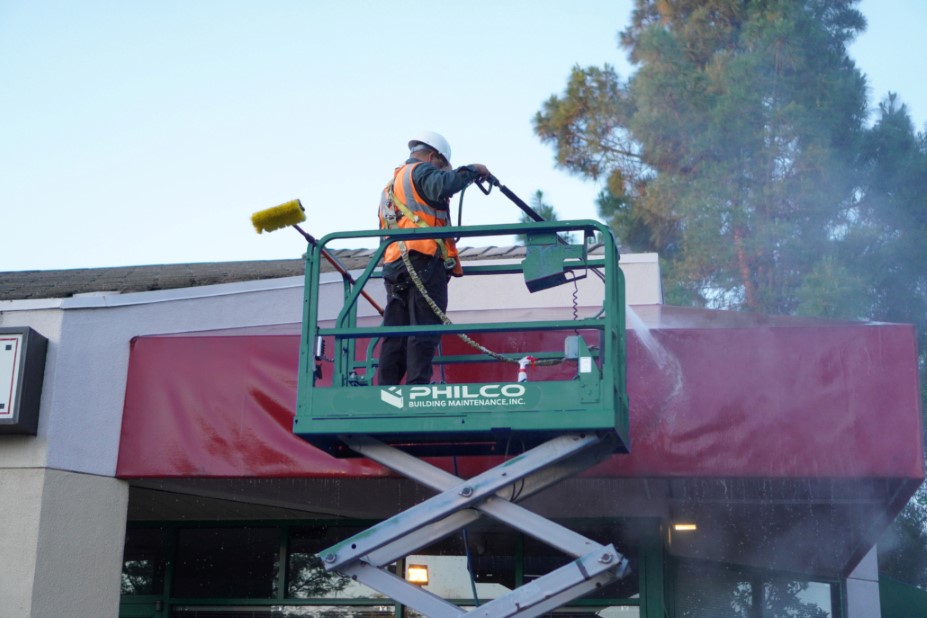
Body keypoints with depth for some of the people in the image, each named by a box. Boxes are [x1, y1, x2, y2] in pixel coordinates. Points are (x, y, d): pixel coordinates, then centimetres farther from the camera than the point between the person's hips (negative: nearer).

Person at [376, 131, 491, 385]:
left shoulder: (391, 186, 32)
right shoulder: (422, 171, 4)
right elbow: (443, 185, -19)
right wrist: (472, 170, -6)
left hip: (394, 265, 8)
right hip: (425, 261, -8)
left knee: (395, 336, 6)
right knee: (424, 332, -12)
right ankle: (417, 389, -20)